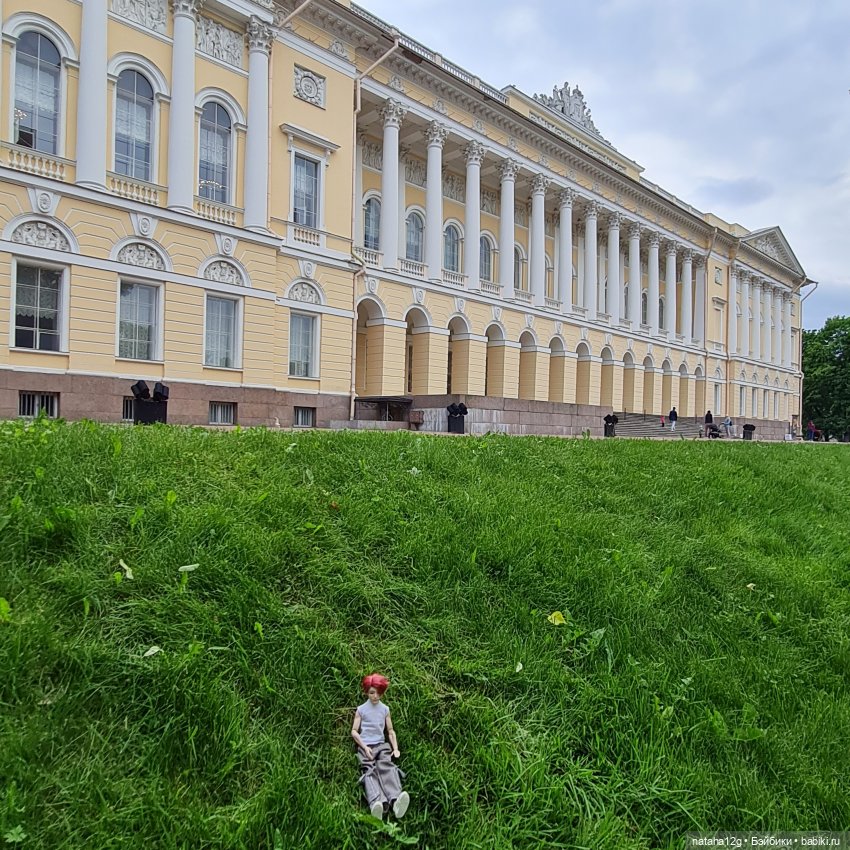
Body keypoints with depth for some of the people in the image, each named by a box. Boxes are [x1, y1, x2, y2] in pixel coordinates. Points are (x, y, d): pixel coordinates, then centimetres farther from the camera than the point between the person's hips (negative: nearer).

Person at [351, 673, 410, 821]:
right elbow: (354, 731, 6)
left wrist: (395, 748, 4)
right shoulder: (361, 709, 9)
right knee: (369, 770, -29)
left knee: (386, 766, -29)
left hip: (382, 745, 1)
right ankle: (377, 804, -56)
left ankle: (395, 800, -55)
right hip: (365, 746, -1)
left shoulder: (385, 709, 16)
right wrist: (365, 747, -8)